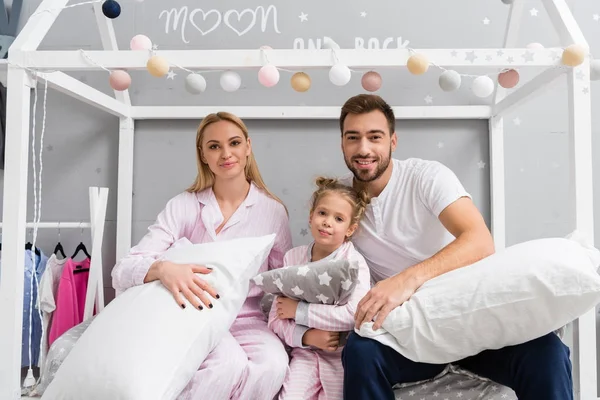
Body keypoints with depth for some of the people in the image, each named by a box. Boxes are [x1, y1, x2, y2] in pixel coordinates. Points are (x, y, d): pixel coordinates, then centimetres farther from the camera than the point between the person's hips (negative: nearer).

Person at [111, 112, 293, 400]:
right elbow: (124, 269, -12)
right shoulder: (182, 206, -3)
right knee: (229, 365, -33)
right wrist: (163, 268, -35)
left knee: (273, 365, -31)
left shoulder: (273, 211, 1)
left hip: (246, 320, 2)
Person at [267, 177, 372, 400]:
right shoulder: (293, 258, 0)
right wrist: (306, 336, -19)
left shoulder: (354, 262, -10)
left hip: (344, 353, -2)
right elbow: (276, 319, -1)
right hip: (306, 351, 2)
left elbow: (355, 314, -26)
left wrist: (299, 310, -19)